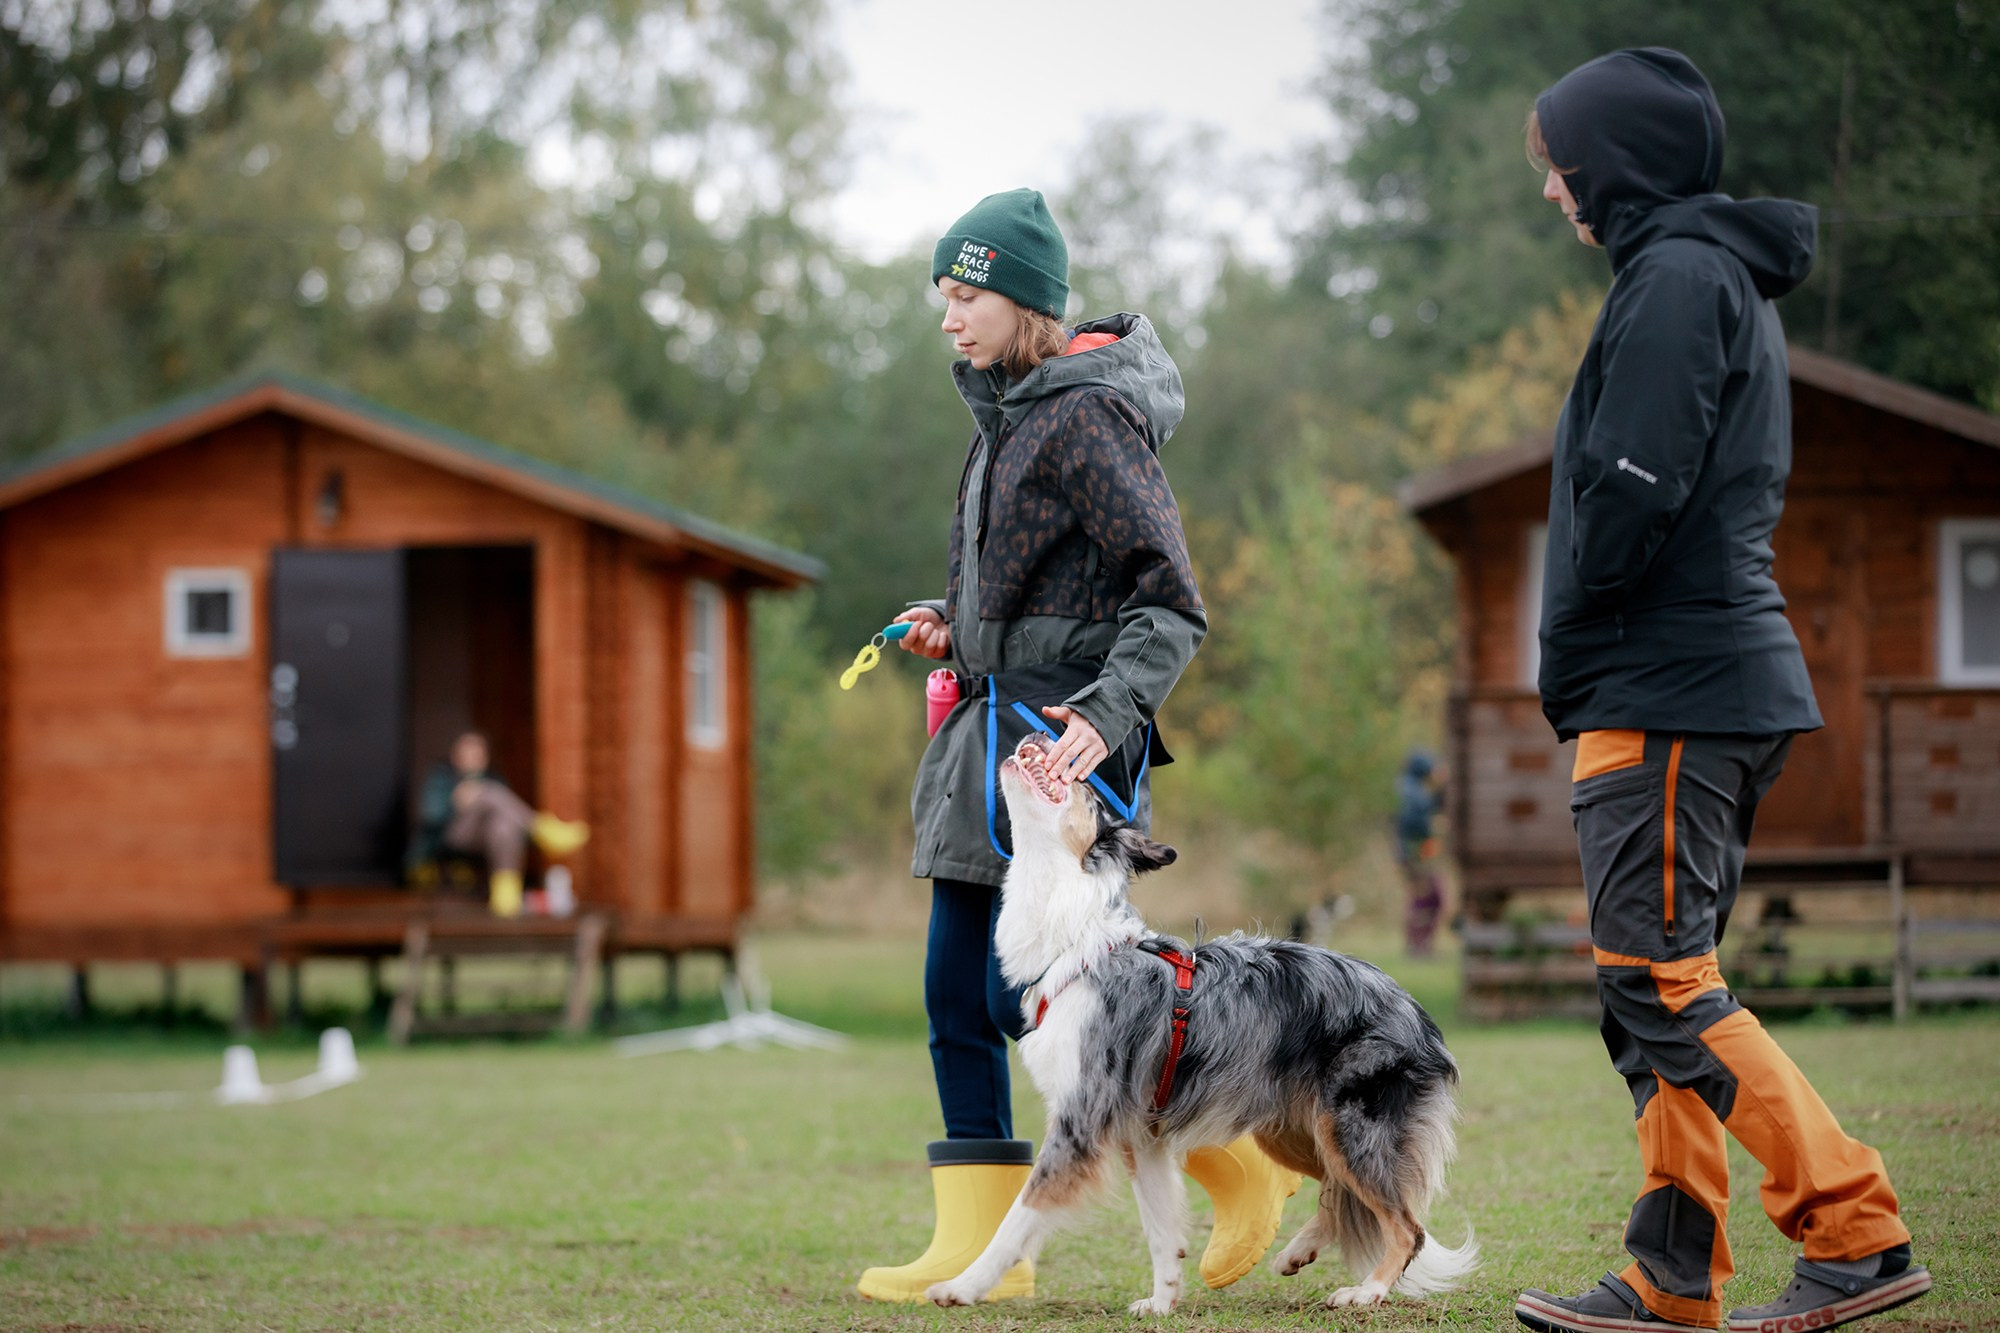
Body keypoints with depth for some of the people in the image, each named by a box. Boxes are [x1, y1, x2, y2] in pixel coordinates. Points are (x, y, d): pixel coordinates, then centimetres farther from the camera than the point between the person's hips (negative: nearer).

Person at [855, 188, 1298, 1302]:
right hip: (989, 728, 9)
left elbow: (1171, 602, -17)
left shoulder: (1088, 416, -13)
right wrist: (955, 624, 11)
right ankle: (980, 1245, 8)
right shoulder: (1008, 410, 15)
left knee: (1027, 997, -9)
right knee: (957, 993, 5)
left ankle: (1246, 1162, 3)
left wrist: (1110, 712, -30)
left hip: (1062, 740, -9)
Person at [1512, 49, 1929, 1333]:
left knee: (1661, 981, -10)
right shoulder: (1730, 277, 20)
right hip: (1731, 678, 10)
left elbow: (1633, 492, -20)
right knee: (1660, 983, 11)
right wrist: (1585, 667, 14)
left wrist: (1568, 657, -7)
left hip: (1665, 686, -10)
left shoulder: (1677, 276, -12)